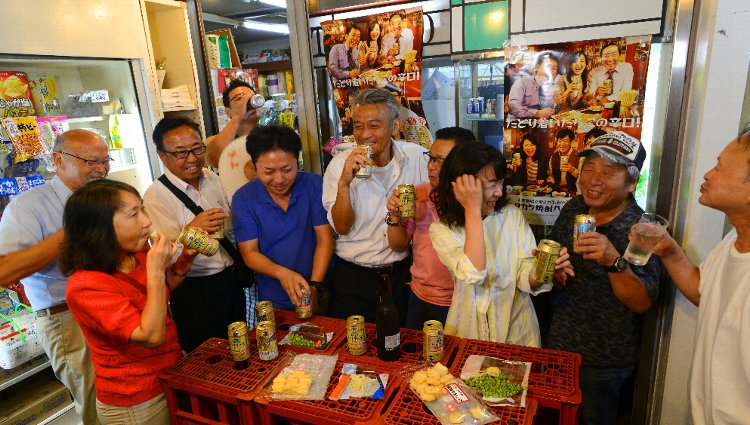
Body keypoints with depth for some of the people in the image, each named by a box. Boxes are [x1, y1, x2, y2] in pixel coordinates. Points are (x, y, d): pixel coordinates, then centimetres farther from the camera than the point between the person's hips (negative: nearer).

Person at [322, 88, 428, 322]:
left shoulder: (416, 156, -7)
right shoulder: (339, 164, -10)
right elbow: (342, 228, -14)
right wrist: (344, 183, -28)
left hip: (403, 271, 2)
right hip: (353, 276, -1)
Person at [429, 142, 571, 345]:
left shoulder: (513, 216, -1)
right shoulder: (442, 230, -6)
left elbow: (526, 280, -4)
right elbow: (473, 274, -22)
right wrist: (473, 211, -21)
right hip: (468, 333, -1)